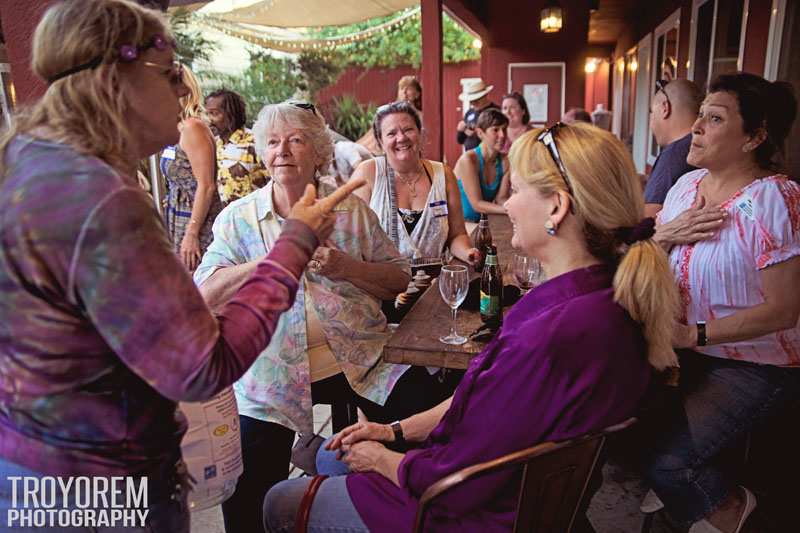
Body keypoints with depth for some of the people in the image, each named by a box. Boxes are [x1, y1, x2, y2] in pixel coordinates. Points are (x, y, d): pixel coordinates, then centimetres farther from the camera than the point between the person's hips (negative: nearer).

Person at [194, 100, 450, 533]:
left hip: (359, 360, 1)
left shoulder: (351, 209, 8)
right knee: (247, 492, -13)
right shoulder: (238, 218, 6)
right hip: (273, 371, 0)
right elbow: (206, 293, -6)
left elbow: (399, 278, 8)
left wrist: (347, 267, -11)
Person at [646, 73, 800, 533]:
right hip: (686, 349, 7)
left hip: (754, 366, -6)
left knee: (667, 462, -18)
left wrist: (695, 334, -25)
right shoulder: (687, 184, 2)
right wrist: (665, 234, -12)